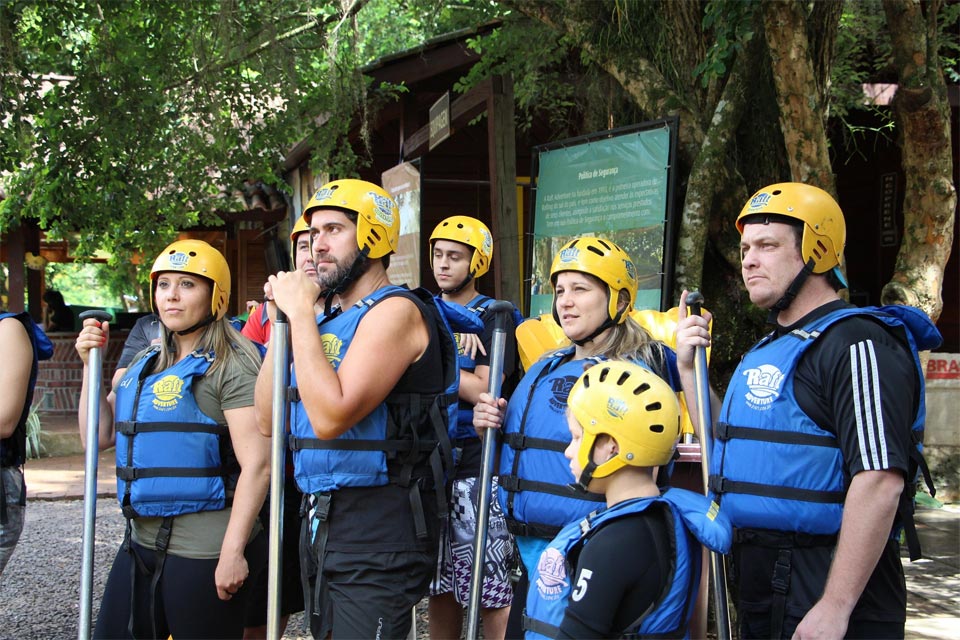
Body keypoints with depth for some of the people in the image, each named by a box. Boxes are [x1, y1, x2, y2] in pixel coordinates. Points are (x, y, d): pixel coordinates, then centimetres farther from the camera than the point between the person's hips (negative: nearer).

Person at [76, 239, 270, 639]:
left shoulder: (230, 366, -10)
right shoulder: (145, 366, 14)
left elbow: (257, 464, -17)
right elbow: (99, 437, 14)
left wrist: (233, 551, -21)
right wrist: (91, 365, 5)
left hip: (202, 551, -8)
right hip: (141, 543, 8)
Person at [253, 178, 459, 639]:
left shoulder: (395, 311, -13)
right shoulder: (327, 317, 13)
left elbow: (330, 416, -24)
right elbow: (269, 419, 10)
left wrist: (301, 312, -16)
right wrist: (283, 319, 5)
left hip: (377, 529, -9)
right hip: (320, 520, 9)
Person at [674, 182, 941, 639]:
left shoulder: (856, 344, -15)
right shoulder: (764, 352, 15)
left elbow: (881, 482, -24)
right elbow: (724, 450, 22)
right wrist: (688, 367, 10)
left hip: (824, 582, -9)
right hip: (759, 582, 9)